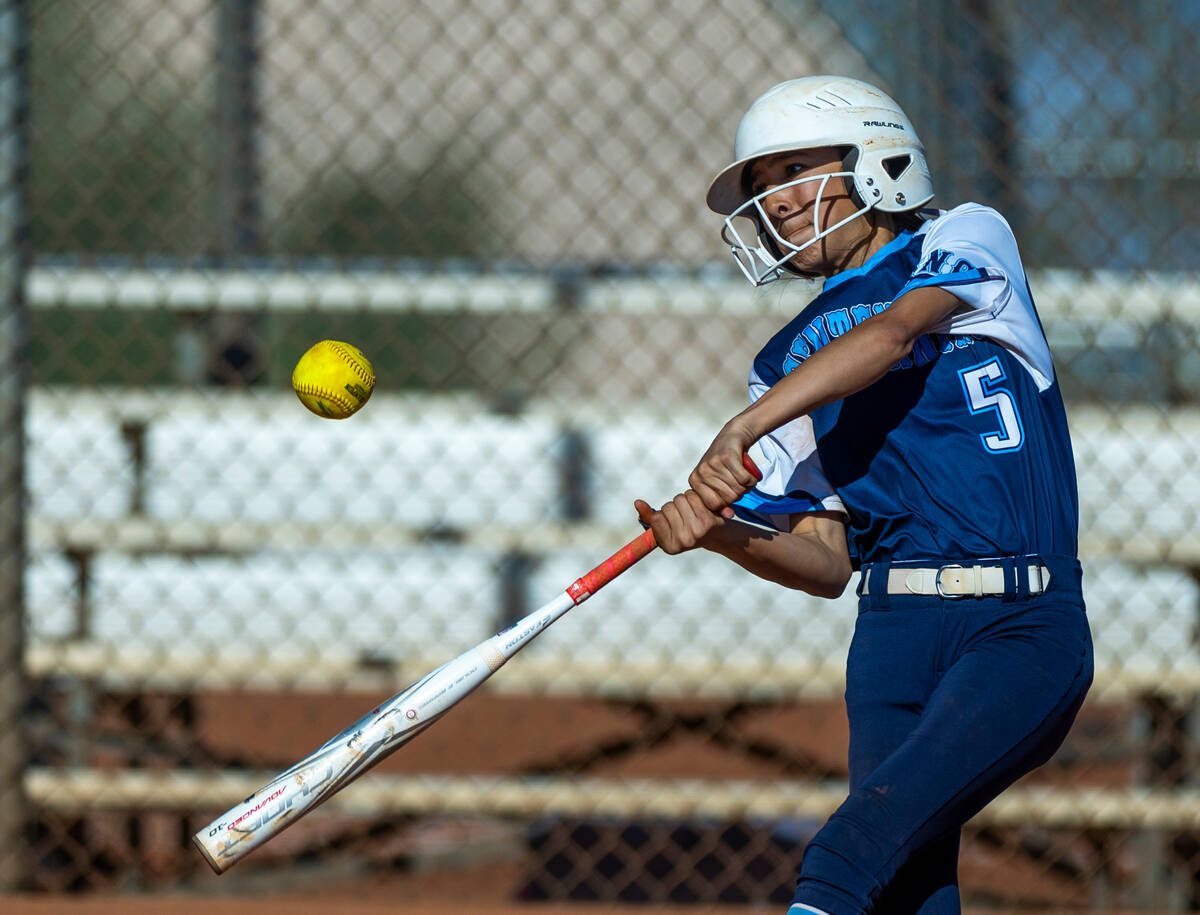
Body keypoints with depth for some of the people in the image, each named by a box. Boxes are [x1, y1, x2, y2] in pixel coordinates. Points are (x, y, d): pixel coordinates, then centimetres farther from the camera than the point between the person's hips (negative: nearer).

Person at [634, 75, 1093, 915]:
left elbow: (892, 333, -12)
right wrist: (720, 532, -9)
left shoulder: (969, 239, 10)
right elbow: (827, 563, 12)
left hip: (1027, 627, -4)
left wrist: (745, 428, -23)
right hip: (896, 632, 4)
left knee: (881, 822, -26)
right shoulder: (788, 364, 20)